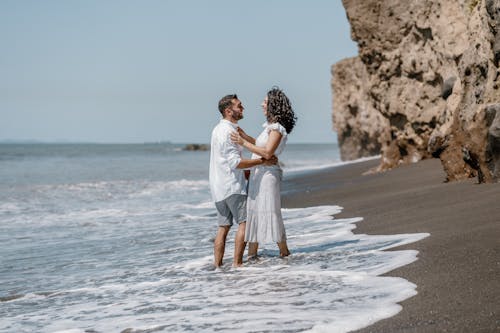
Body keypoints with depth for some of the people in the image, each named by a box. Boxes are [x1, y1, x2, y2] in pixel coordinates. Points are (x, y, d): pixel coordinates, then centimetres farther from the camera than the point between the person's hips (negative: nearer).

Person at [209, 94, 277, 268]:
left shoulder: (219, 129, 19)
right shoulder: (227, 131, -15)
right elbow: (236, 162, -22)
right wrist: (262, 161, -19)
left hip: (219, 187, 10)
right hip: (232, 185, -10)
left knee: (223, 226, 9)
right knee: (244, 222, -6)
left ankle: (217, 265, 6)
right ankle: (237, 263, -10)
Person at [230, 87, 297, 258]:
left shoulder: (277, 128, -14)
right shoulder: (271, 126, 14)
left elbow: (267, 152, -22)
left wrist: (243, 143, -21)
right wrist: (245, 136, 14)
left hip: (267, 173, -10)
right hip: (257, 174, 10)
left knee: (269, 212, -6)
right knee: (253, 212, 10)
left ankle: (284, 251, 3)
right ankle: (251, 254, 15)